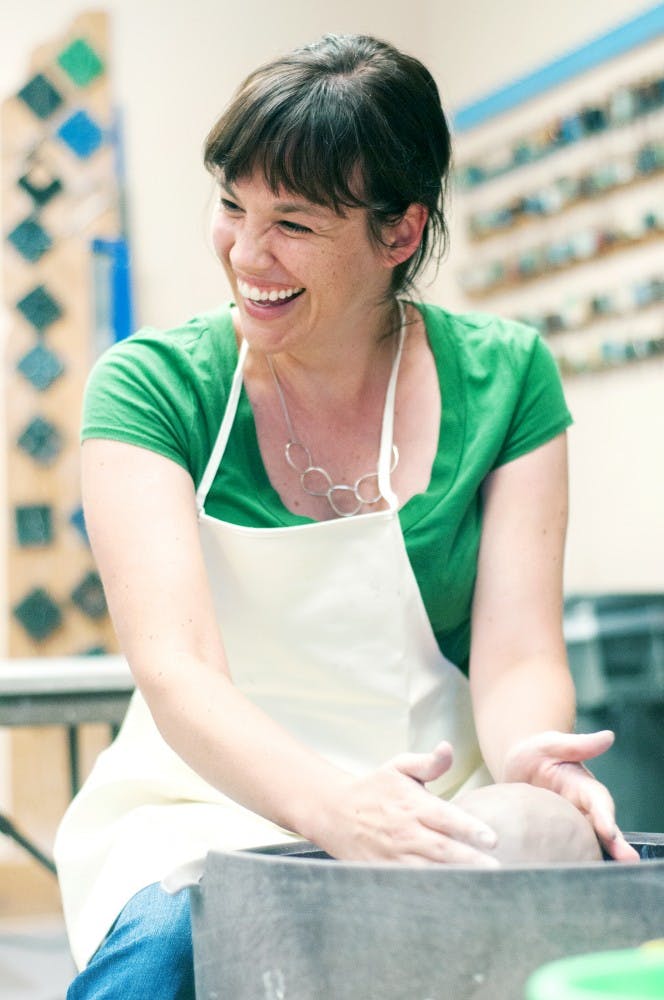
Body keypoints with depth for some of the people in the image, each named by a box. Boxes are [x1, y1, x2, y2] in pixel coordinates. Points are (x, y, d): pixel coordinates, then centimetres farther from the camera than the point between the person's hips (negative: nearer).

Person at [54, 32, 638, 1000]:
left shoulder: (503, 378, -1)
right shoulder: (153, 385, -7)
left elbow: (518, 655, -6)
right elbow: (175, 666, -18)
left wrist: (527, 757, -30)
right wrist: (333, 806, -38)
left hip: (439, 823, 2)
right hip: (205, 805, -1)